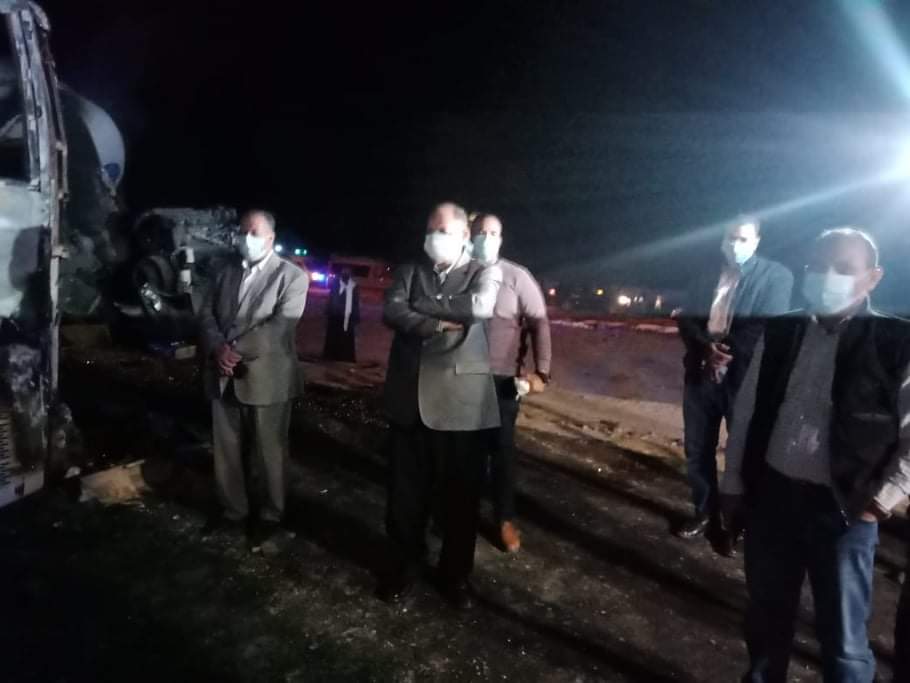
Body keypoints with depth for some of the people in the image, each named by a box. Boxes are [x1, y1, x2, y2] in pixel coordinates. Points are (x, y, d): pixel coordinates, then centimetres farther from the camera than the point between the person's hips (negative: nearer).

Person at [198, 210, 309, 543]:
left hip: (266, 378, -5)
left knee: (269, 452, 8)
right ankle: (232, 508, 34)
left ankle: (271, 514, 26)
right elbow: (207, 315, 7)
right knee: (227, 449, 15)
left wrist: (236, 351, -19)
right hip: (224, 377, 5)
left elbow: (280, 325, -16)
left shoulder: (292, 276, -4)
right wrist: (218, 348, -13)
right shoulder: (225, 273, 14)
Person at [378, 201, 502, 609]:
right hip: (410, 398, 2)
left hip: (460, 401, -2)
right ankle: (405, 565, 32)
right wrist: (442, 323, -15)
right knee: (405, 489, 11)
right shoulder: (409, 272, 11)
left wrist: (419, 306, -9)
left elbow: (480, 307, -16)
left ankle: (456, 573, 29)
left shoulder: (483, 274, 6)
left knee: (461, 493, 9)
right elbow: (391, 312, -6)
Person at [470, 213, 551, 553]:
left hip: (501, 378, -2)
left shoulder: (517, 276, -5)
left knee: (502, 448, 7)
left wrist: (541, 370, -16)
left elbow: (539, 323, -7)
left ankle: (505, 519, 20)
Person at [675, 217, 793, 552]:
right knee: (697, 448, 9)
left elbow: (769, 326, -9)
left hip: (745, 375, -4)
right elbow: (686, 321, 5)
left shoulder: (776, 275, 2)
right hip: (701, 372, 4)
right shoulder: (705, 279, 15)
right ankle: (704, 513, 26)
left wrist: (728, 354, -13)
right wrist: (707, 349, -13)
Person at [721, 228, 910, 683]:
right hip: (771, 495, 3)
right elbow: (746, 413, 7)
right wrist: (733, 484, 8)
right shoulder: (779, 334, 2)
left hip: (843, 509, -3)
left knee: (842, 637, 10)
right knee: (766, 615, 20)